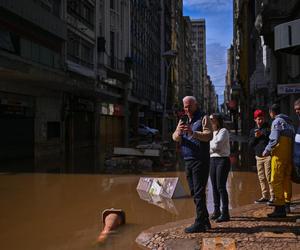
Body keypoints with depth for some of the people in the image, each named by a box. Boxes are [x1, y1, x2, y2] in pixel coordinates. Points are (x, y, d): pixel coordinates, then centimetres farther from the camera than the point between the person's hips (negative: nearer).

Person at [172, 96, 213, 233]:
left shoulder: (203, 118, -2)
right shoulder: (183, 121, 16)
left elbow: (209, 135, -18)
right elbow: (175, 138, 3)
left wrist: (193, 133, -33)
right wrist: (179, 131, -20)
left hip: (201, 161, -7)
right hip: (188, 161, 7)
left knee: (199, 192, -9)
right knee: (194, 193, 10)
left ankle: (200, 223, -6)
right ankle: (205, 221, 19)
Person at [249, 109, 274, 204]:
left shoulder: (268, 128, 2)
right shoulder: (253, 130, 16)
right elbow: (250, 144, 10)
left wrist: (262, 134, -21)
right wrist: (255, 137, -7)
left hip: (268, 156, -5)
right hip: (258, 157, 5)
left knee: (269, 177, -8)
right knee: (261, 178, 7)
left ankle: (272, 196, -3)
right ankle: (265, 196, 14)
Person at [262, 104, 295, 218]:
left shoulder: (277, 121, -7)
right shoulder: (289, 121, 18)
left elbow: (274, 139, -16)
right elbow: (292, 137, 13)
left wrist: (266, 151, -4)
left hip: (279, 154, -9)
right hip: (290, 153, 9)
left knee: (276, 180, -7)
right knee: (286, 179, 16)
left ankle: (279, 208, -9)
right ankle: (287, 204, 26)